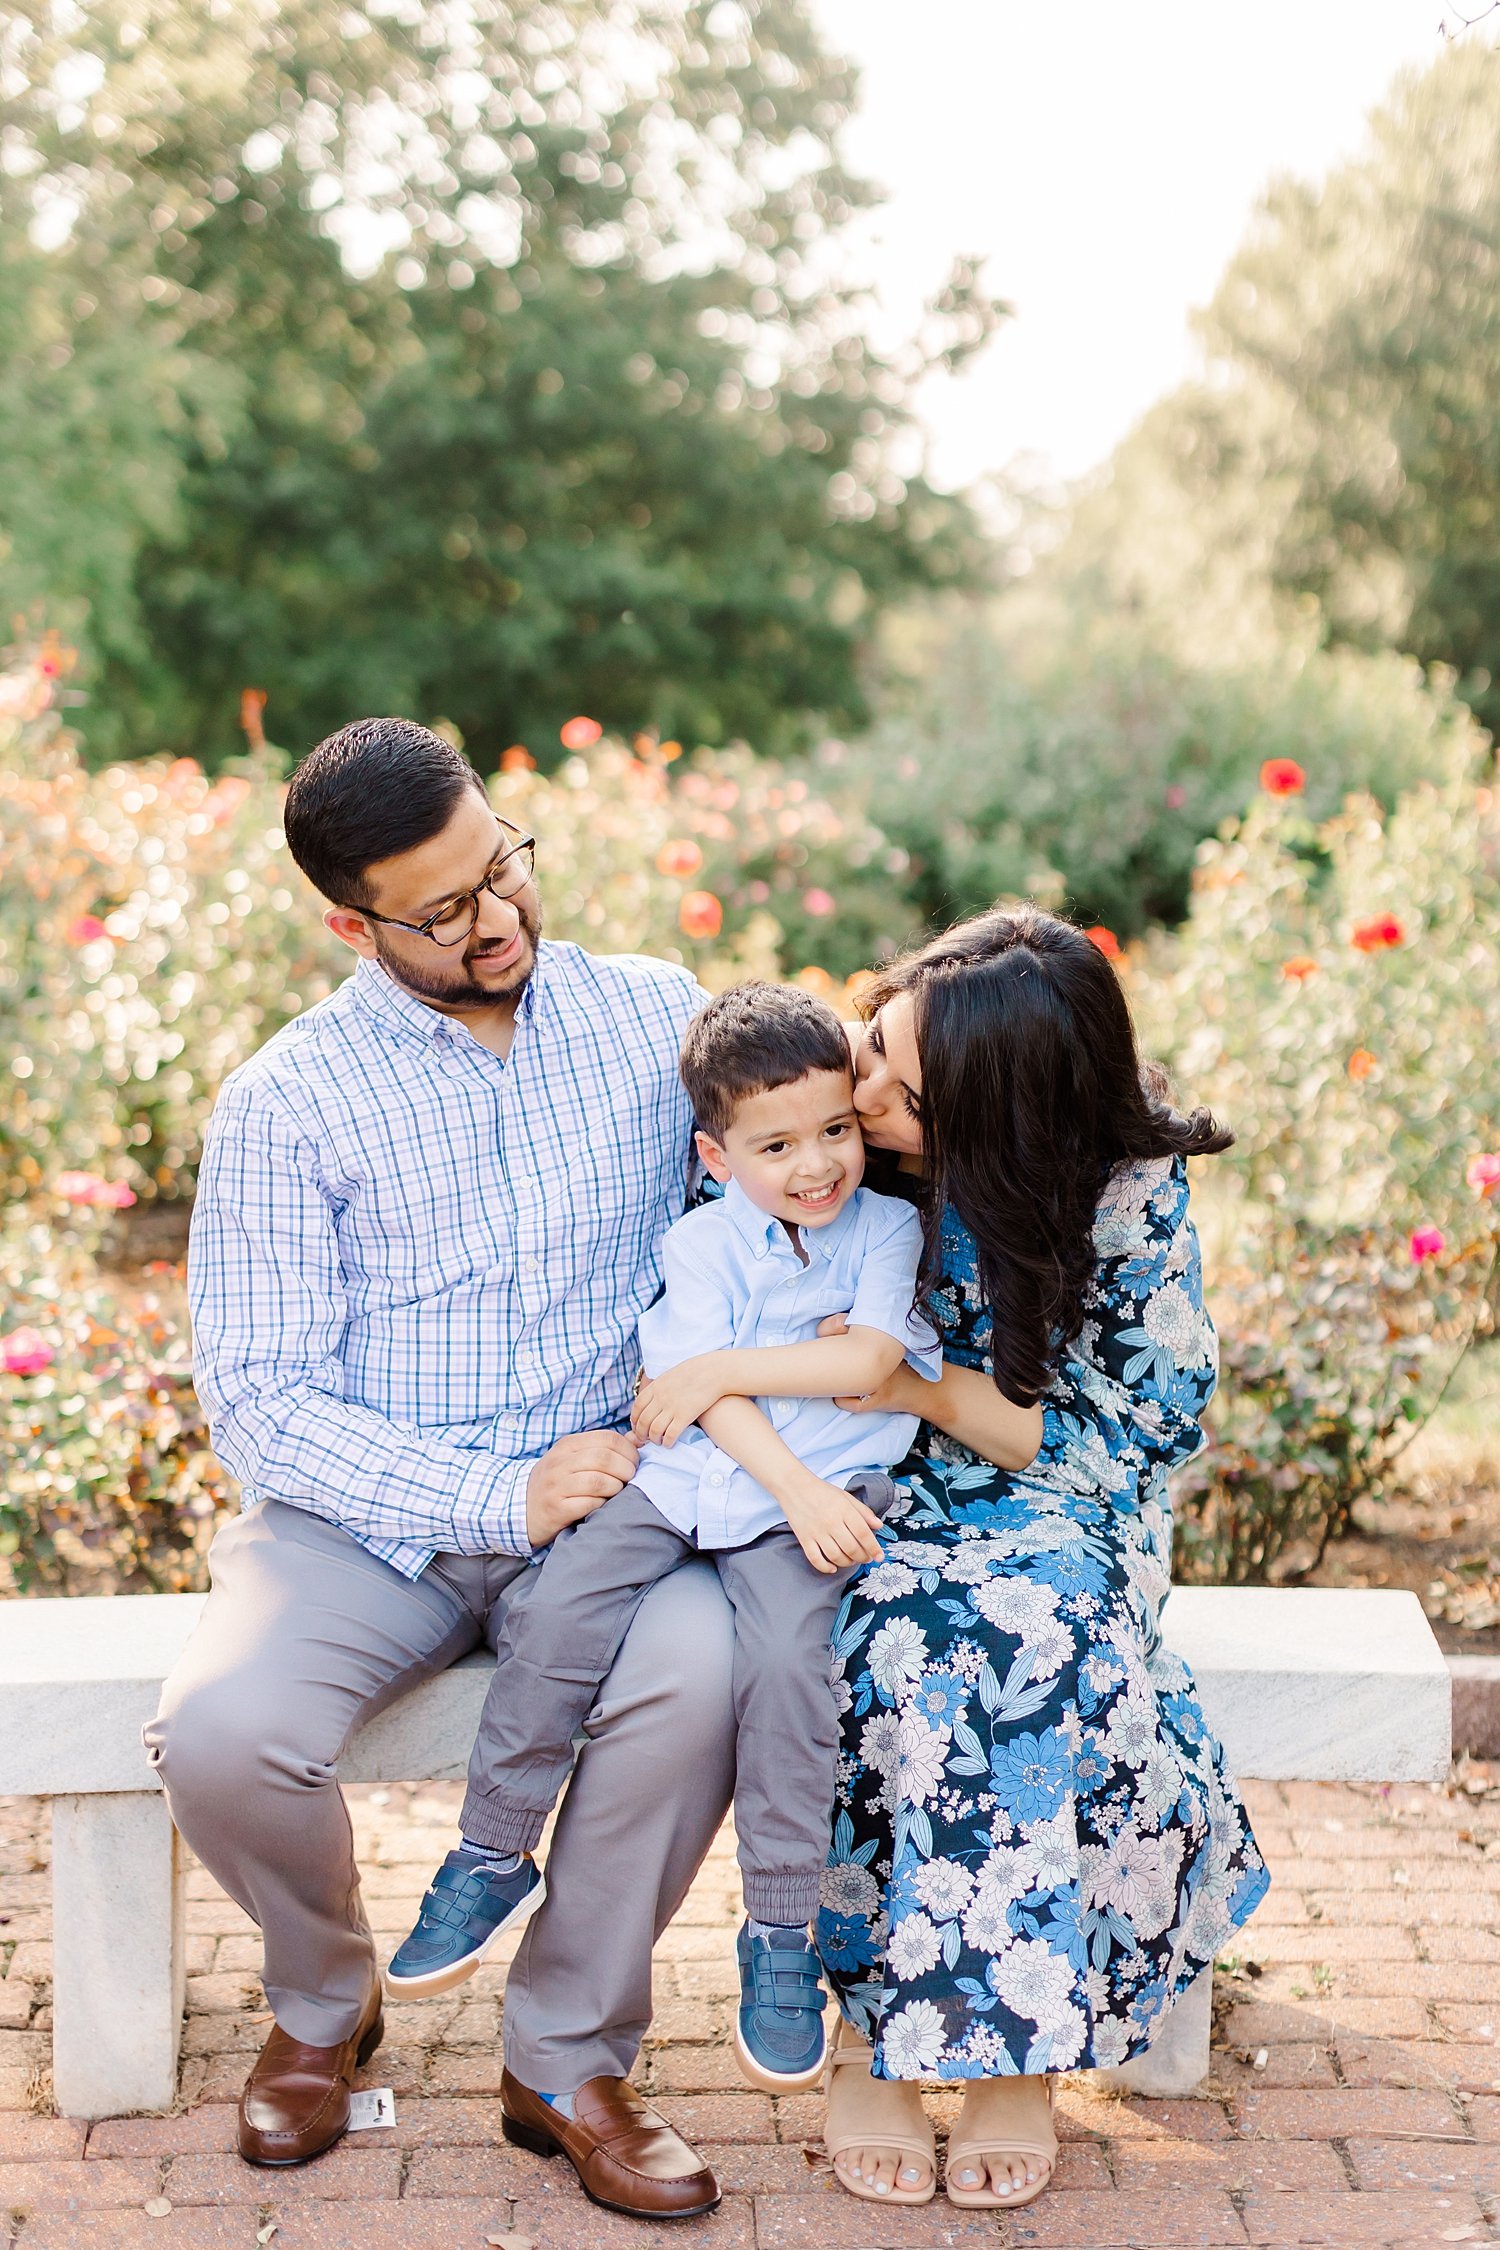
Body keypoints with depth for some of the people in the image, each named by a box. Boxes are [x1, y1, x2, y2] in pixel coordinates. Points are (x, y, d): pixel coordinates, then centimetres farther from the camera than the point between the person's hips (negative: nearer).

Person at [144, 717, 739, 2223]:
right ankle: (323, 2008, 8)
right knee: (222, 1734, -28)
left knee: (695, 1672, -31)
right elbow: (258, 1402, -9)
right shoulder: (286, 1105, -6)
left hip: (601, 1499, 1)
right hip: (359, 1519, -1)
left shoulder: (652, 1015, 2)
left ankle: (567, 2057, -7)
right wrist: (498, 1496, -19)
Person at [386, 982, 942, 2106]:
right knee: (554, 1615, -20)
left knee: (785, 1659, -28)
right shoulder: (701, 1243, 4)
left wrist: (722, 1368, -9)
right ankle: (493, 1857, 2)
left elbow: (872, 1360, -10)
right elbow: (705, 1402, -7)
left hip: (825, 1492, -1)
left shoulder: (888, 1228, 5)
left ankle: (782, 1937, -11)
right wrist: (796, 1488, -20)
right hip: (682, 1476, 1)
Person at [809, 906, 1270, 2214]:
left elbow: (1145, 1436, -9)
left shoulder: (1127, 1192, -13)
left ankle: (1010, 2051, -19)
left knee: (1034, 1638, -35)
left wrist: (933, 1391, -19)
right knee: (900, 1650, -34)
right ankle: (876, 2034, -17)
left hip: (1047, 1516, -1)